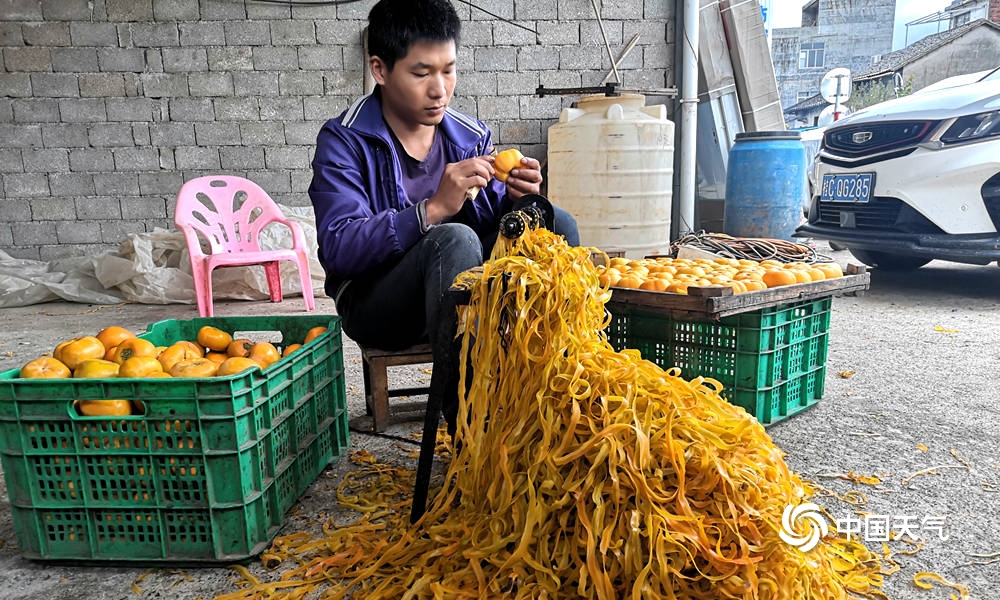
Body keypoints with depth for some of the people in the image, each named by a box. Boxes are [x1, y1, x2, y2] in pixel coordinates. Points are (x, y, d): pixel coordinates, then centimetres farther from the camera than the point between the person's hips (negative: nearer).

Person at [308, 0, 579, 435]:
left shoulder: (472, 136, 6)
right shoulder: (344, 142, -8)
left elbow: (494, 226, 6)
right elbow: (337, 249, -21)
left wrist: (514, 200, -17)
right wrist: (433, 209, -32)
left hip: (463, 293, 5)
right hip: (376, 305, -4)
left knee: (554, 223, -15)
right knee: (454, 240, -34)